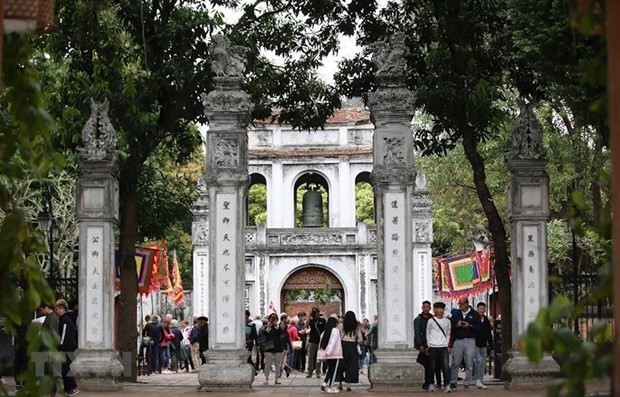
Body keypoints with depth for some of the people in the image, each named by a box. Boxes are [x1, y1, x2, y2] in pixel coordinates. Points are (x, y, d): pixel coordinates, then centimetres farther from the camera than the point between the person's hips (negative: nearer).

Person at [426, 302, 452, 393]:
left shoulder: (447, 321, 8)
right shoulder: (431, 321, 2)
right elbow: (427, 333, 8)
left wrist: (447, 344, 8)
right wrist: (428, 345, 4)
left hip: (444, 347, 1)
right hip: (433, 347, -1)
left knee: (446, 366, -11)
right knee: (432, 367, 3)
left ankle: (447, 385, -13)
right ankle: (430, 384, 17)